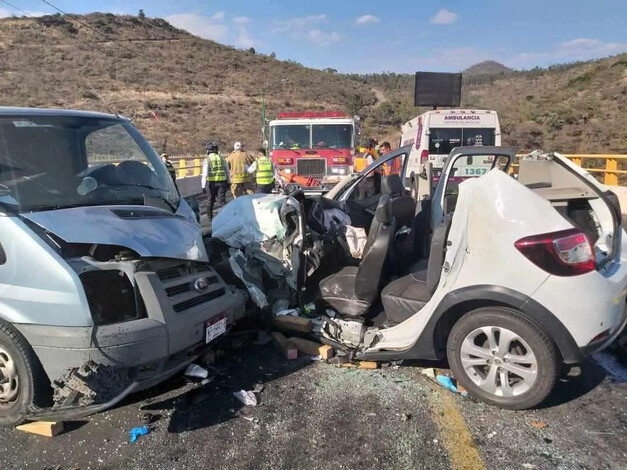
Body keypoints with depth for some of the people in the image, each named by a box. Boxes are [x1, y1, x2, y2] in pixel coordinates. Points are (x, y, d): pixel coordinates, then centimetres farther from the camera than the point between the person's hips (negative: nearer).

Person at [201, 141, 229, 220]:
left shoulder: (207, 160, -6)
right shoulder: (222, 158, 5)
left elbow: (205, 174, -10)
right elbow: (227, 171, 11)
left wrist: (203, 185, -4)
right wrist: (228, 182, 20)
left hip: (211, 183, -2)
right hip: (222, 182, 2)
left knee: (211, 200, 14)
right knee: (222, 200, 1)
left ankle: (210, 217, 25)